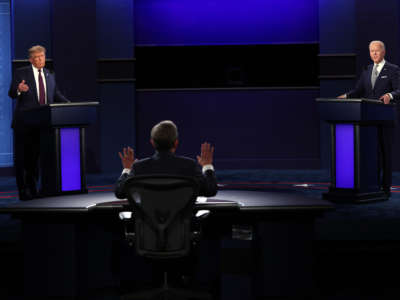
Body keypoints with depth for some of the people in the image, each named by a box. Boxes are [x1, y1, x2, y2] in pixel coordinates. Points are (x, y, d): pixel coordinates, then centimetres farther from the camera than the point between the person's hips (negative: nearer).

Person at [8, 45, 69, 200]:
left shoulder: (49, 75, 15)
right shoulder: (21, 73, -1)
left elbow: (56, 95, 17)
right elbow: (11, 94, -6)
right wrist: (19, 90, -30)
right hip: (24, 124, -4)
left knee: (36, 158, 11)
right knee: (21, 158, 0)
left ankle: (33, 190, 19)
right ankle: (23, 192, 4)